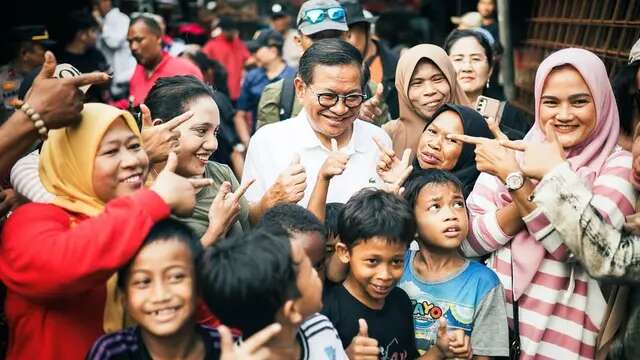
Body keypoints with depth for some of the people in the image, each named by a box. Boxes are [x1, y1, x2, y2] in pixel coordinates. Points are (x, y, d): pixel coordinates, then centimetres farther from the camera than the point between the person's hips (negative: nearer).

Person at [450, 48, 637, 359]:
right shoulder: (511, 152, 2)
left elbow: (577, 247, -20)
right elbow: (467, 241, -5)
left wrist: (513, 177, -22)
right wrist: (529, 197, -18)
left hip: (564, 331, -3)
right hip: (493, 319, 3)